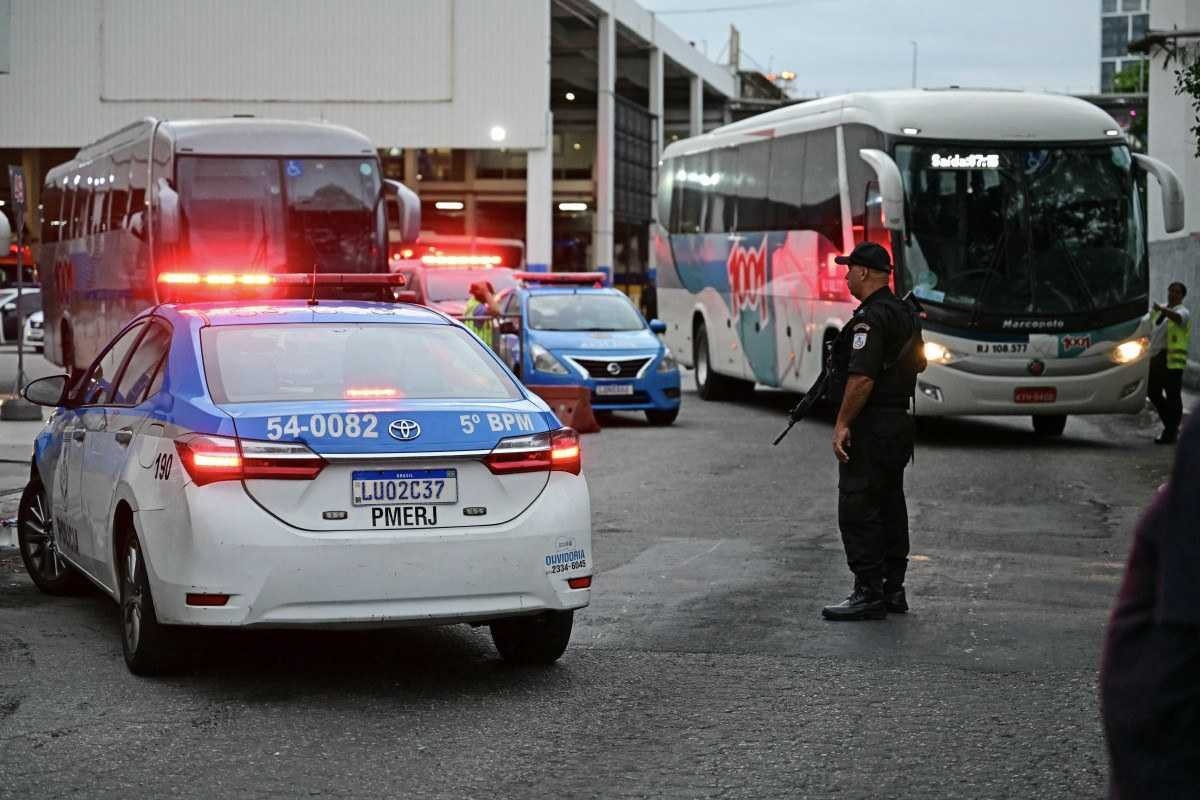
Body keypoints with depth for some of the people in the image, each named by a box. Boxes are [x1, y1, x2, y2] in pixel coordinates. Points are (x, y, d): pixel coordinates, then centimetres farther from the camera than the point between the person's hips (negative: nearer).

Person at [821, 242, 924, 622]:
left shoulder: (870, 318, -18)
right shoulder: (906, 314, 14)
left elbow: (862, 378, -25)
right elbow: (918, 363, 25)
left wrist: (843, 423, -22)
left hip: (870, 429, -10)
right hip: (899, 421, 10)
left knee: (858, 509, -7)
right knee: (889, 508, 14)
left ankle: (869, 594, -8)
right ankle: (893, 590, 19)